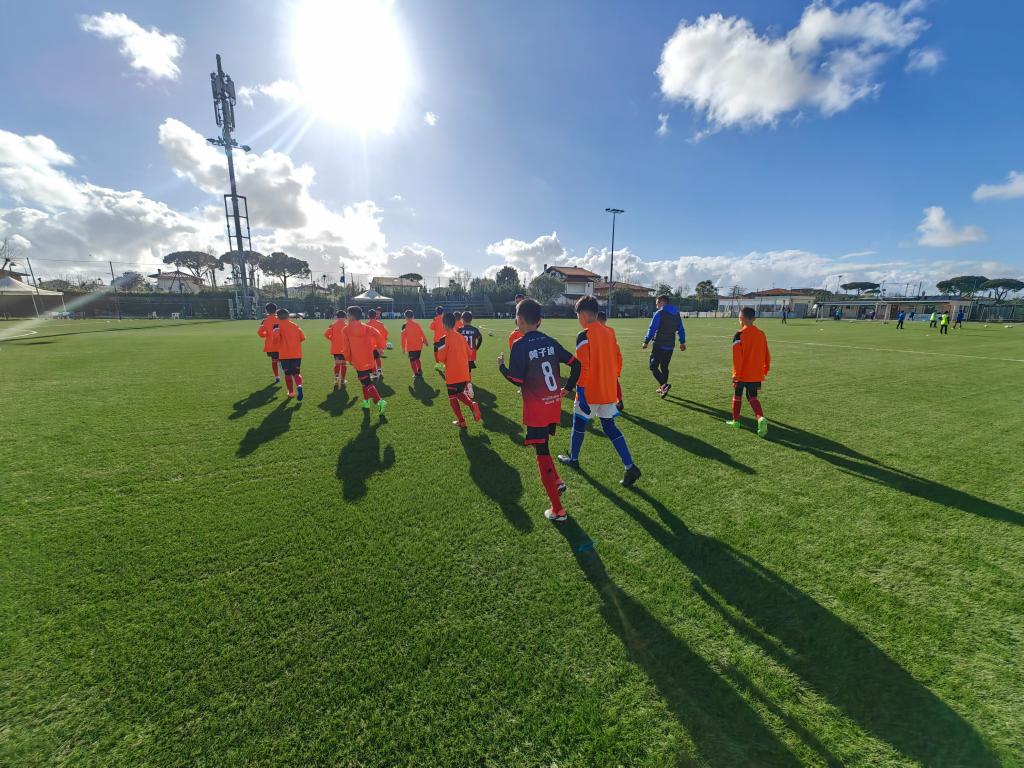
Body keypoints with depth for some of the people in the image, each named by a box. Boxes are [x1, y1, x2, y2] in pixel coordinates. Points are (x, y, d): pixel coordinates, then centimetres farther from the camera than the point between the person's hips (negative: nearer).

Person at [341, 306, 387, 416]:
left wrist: (348, 358, 10)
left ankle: (380, 401, -21)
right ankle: (366, 402, 29)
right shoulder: (366, 327, 6)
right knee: (365, 381, 22)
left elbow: (347, 347, -3)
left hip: (359, 362, -5)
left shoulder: (347, 330, -4)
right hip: (369, 360, 5)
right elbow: (377, 335, -8)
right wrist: (379, 347, 2)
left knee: (367, 383, -5)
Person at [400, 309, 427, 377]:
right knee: (417, 359, 20)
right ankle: (420, 372, 17)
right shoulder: (416, 323, 4)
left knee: (412, 360, 7)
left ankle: (416, 374, 3)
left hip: (411, 346, -4)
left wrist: (403, 347, -2)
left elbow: (403, 337, -7)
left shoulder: (405, 325, -6)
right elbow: (422, 333, 7)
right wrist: (425, 341, 20)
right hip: (419, 345, 4)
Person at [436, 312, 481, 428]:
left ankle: (461, 421, 12)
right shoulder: (461, 336, 6)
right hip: (464, 373, 6)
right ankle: (472, 404, -6)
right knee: (460, 393, 22)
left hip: (452, 374, -6)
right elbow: (468, 353, 12)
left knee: (452, 397, 10)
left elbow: (441, 358, -13)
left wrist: (446, 361, 9)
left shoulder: (444, 339, -13)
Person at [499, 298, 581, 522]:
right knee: (543, 446, 28)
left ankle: (558, 510, 11)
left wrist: (502, 366, 2)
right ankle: (556, 481, 24)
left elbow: (517, 380, -15)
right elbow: (575, 364, 5)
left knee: (542, 454, 4)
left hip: (536, 410, -6)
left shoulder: (520, 345, -13)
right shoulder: (550, 342, 5)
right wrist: (568, 387, 15)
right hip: (555, 406, 6)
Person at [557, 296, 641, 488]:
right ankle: (630, 467, 4)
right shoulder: (609, 332, 7)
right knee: (610, 426, 11)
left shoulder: (584, 335, -15)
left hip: (590, 392, -6)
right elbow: (618, 360, 13)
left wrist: (580, 394, -19)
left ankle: (573, 459, 32)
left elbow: (582, 367, -21)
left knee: (579, 424, 14)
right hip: (608, 391, 6)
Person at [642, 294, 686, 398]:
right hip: (670, 346, 7)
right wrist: (682, 342, 25)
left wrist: (646, 342, -5)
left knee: (653, 367, -4)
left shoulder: (659, 313, -10)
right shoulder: (676, 314, 13)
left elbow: (652, 329, -13)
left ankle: (664, 385, -20)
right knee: (664, 367, 17)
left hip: (659, 345, -7)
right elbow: (681, 329, 18)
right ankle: (662, 388, 23)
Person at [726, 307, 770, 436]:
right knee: (752, 397, 11)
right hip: (756, 375, 4)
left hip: (742, 374, -4)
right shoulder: (761, 334, 4)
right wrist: (764, 370, 21)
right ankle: (761, 418, -12)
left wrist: (735, 375, -13)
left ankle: (735, 421, 24)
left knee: (737, 395, 14)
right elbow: (766, 356, 10)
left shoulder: (739, 335, -15)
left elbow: (737, 358, -17)